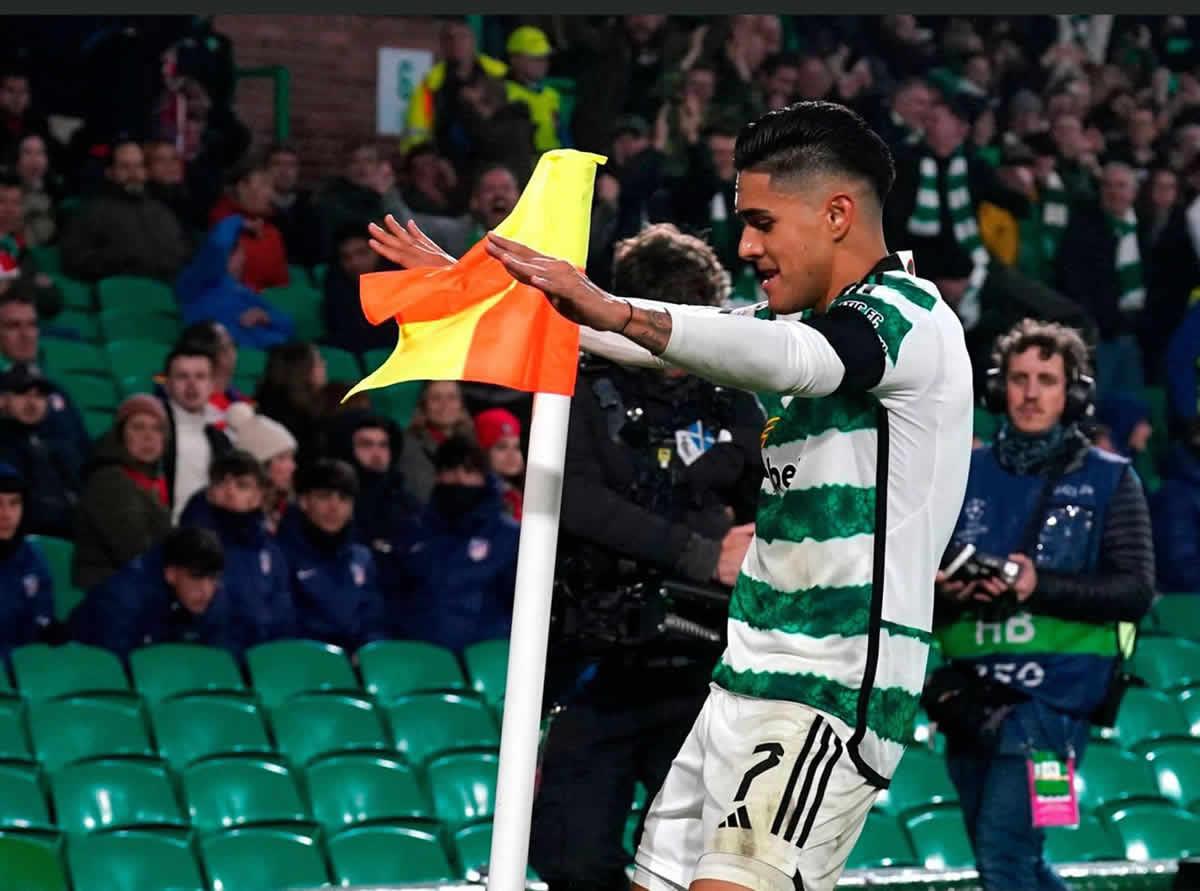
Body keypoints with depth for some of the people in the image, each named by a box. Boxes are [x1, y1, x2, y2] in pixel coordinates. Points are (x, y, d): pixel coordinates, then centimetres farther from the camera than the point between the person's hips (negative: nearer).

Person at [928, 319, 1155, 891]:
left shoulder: (1108, 480, 2)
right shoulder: (967, 474, 12)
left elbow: (1135, 591, -6)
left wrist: (1041, 587, -19)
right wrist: (943, 592, -12)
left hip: (1055, 690, -5)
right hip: (972, 695, 5)